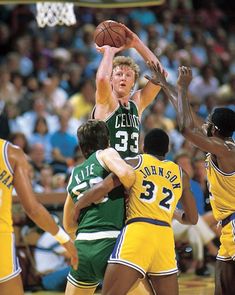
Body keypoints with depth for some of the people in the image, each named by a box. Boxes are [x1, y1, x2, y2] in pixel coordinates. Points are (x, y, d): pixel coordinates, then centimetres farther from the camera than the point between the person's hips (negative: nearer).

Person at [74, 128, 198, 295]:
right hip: (165, 238, 4)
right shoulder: (180, 174, 21)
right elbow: (192, 219, 27)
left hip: (137, 233, -4)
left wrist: (76, 208, 13)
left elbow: (102, 188, -2)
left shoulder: (134, 163, 11)